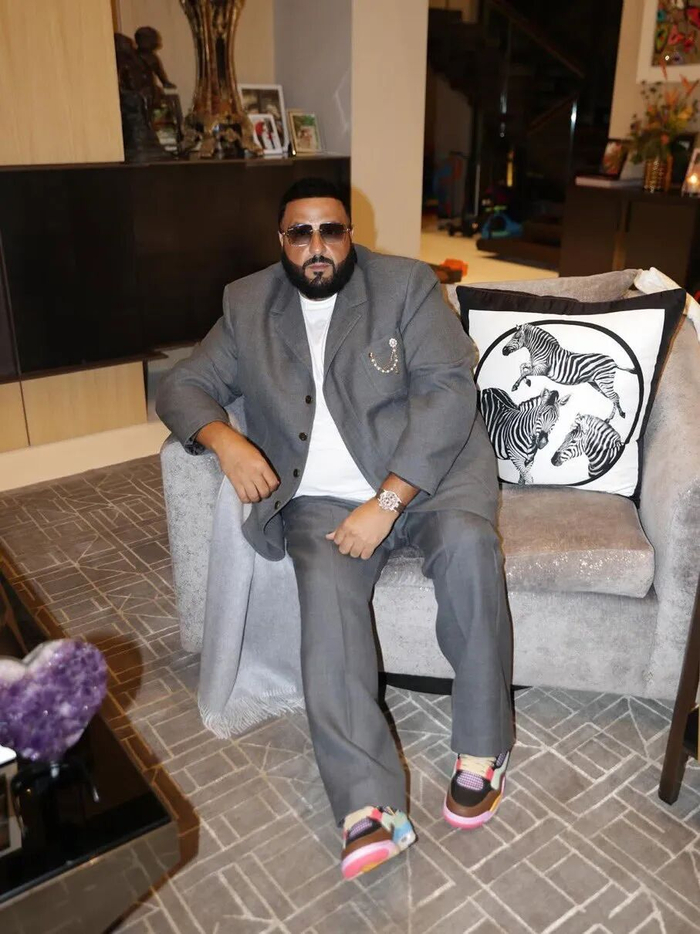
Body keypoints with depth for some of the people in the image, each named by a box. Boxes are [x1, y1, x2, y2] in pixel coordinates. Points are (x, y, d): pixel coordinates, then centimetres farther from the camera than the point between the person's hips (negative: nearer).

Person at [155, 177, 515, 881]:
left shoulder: (406, 284, 1)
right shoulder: (248, 305, 11)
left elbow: (449, 390, -9)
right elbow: (183, 385, 12)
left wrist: (385, 502, -20)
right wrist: (223, 438, -13)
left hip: (426, 467, -1)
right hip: (320, 498, 2)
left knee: (466, 542, -31)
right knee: (326, 593, -27)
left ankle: (482, 748, -13)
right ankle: (369, 811, -29)